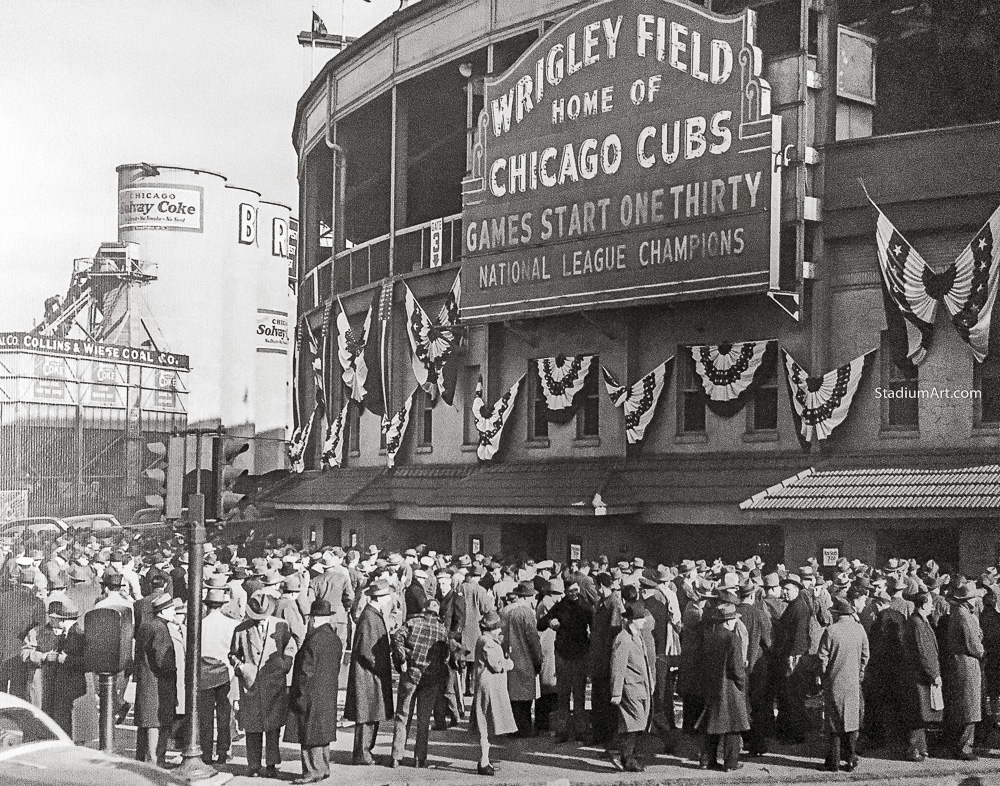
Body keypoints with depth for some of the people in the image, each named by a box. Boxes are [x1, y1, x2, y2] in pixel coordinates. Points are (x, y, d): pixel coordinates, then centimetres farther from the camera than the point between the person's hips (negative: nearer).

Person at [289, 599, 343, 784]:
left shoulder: (314, 641, -19)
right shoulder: (336, 640, 8)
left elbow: (306, 671, -18)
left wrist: (297, 693, -11)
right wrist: (331, 687, 19)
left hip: (312, 694, -9)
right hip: (329, 695, 9)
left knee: (310, 735, -2)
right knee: (323, 733, 16)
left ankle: (313, 771, 1)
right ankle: (324, 768, 22)